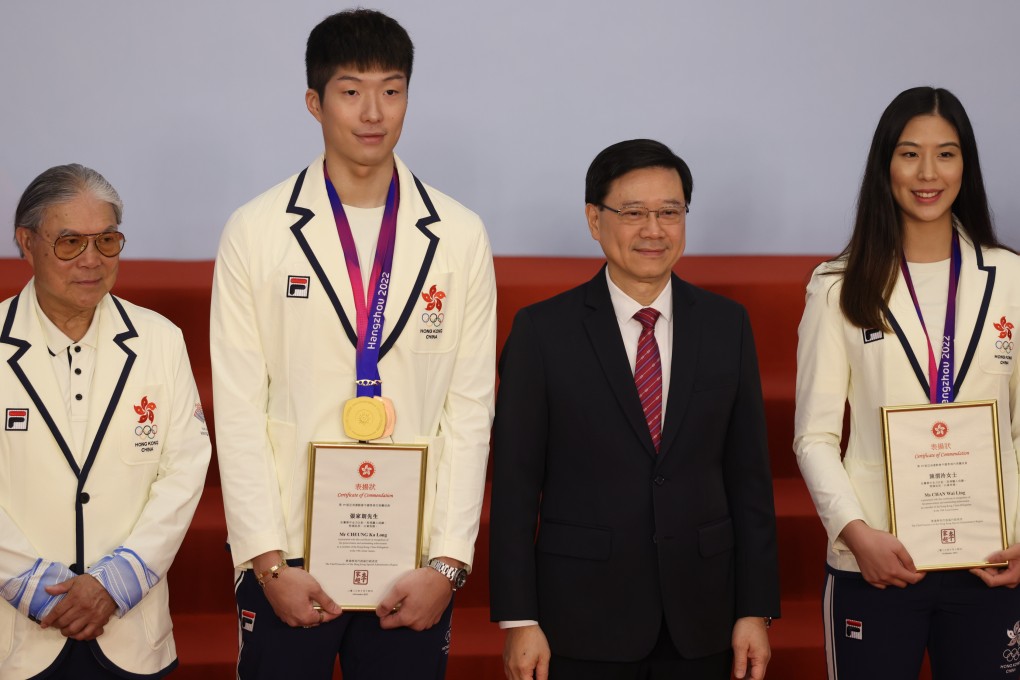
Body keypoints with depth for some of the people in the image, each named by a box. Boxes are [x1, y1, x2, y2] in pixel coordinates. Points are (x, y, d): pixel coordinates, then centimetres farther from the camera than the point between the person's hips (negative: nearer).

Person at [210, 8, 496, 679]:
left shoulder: (461, 237, 4)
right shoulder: (255, 232, 1)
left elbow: (470, 410, 1)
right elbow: (238, 409, -2)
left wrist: (447, 562, -5)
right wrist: (268, 561, -8)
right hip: (287, 558, -1)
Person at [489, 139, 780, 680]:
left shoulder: (726, 324, 5)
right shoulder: (542, 330, -2)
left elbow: (748, 475, 5)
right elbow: (515, 484, -3)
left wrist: (755, 610, 2)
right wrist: (518, 619, -7)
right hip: (582, 623, -2)